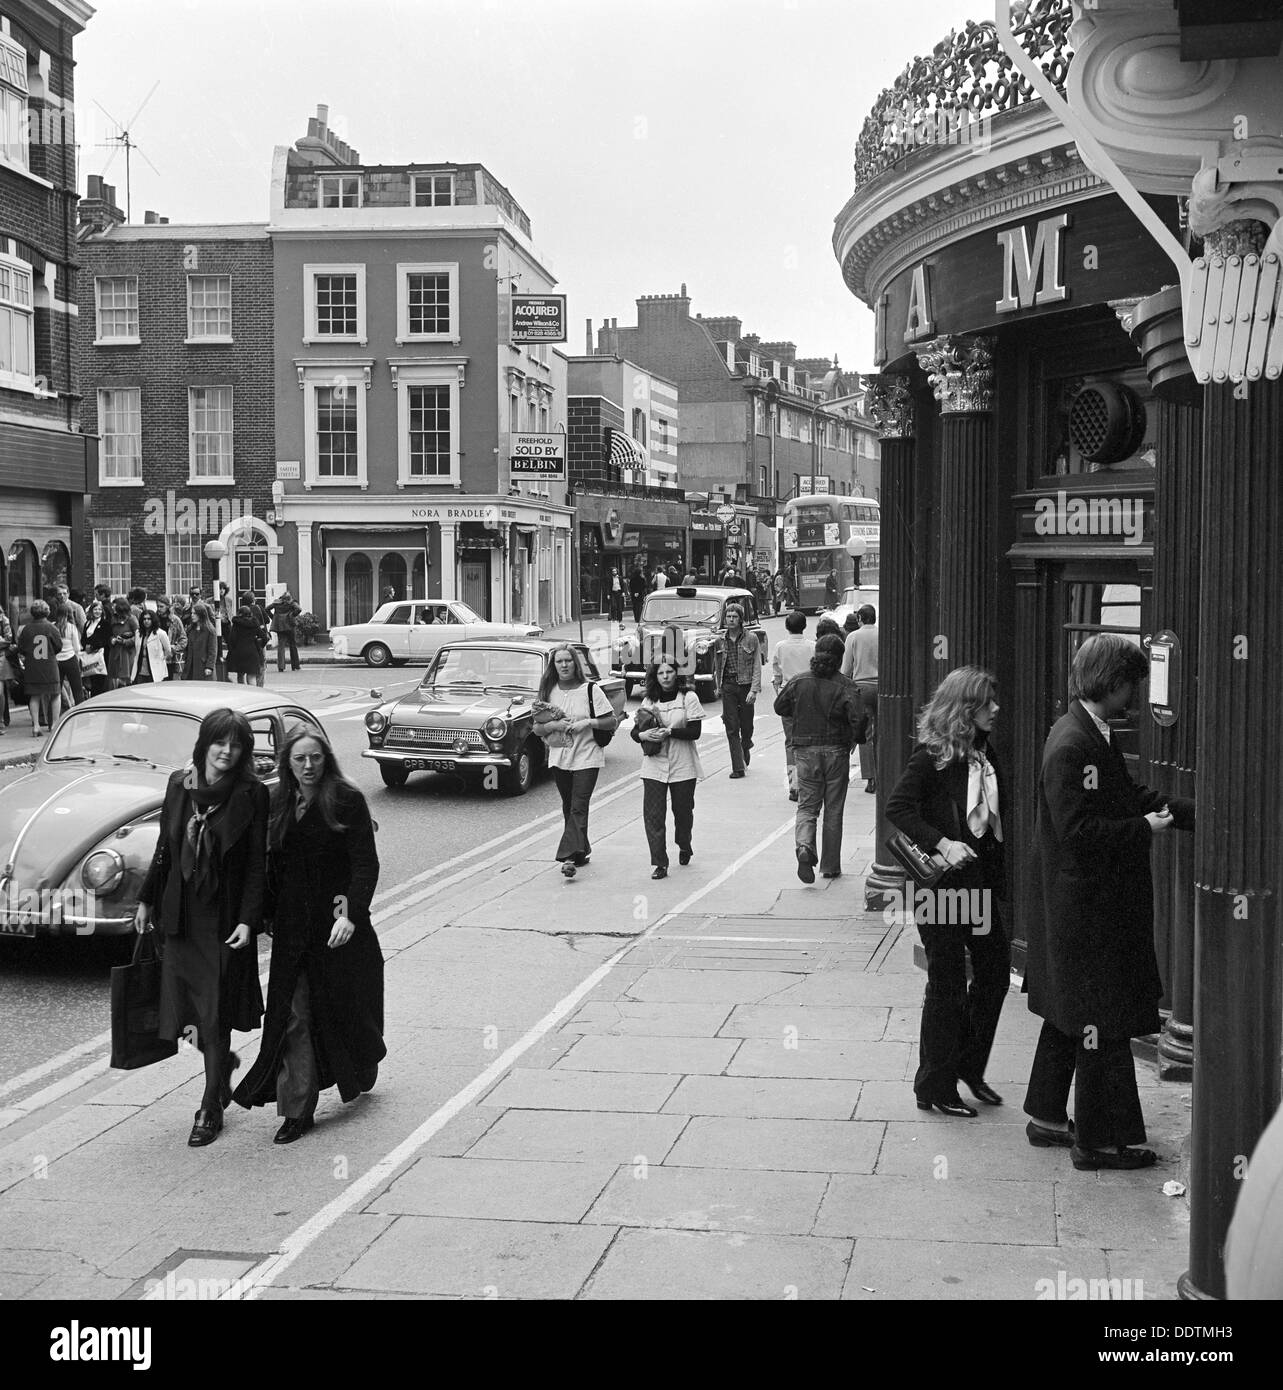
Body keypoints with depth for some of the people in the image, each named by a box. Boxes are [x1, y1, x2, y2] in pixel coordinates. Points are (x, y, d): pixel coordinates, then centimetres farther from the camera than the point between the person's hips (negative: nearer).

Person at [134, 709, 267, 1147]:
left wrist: (247, 920, -16)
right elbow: (165, 847, 12)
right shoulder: (180, 784, 3)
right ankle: (223, 1061, 37)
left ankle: (211, 1109, 14)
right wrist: (146, 899, 13)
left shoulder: (252, 795, -10)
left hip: (224, 918, -4)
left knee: (215, 1013, 1)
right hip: (180, 914, 4)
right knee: (187, 1008, 7)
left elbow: (256, 865, -10)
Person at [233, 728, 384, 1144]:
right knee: (294, 1016, -2)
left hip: (338, 925, -3)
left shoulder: (347, 801, -8)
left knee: (344, 1007, 10)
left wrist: (352, 913, -21)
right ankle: (297, 1110, 0)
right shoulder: (277, 805, 7)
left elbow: (365, 864, -11)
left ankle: (363, 1070, 40)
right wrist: (269, 916, 7)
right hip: (293, 927, 4)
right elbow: (272, 866, 13)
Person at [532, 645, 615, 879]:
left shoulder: (590, 691, -4)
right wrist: (553, 725, -13)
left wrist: (587, 722, -17)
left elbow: (611, 722, -3)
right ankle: (581, 851, 25)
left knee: (578, 808, -12)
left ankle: (570, 856, -20)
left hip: (587, 757, -4)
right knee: (569, 807, 12)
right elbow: (537, 727, 7)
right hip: (559, 758, 4)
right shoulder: (548, 692, 6)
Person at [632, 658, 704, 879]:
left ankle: (684, 847, 40)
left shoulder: (689, 698, -3)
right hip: (654, 766, 2)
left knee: (683, 810, 11)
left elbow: (695, 732, -10)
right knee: (653, 814, -7)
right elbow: (634, 731, 8)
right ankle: (658, 863, -5)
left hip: (683, 766, -2)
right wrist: (643, 735, -14)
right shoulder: (649, 701, 8)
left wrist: (670, 732, -21)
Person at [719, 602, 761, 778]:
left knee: (746, 726, 7)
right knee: (732, 728, -4)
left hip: (746, 685, -2)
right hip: (728, 686, 2)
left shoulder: (751, 638, -2)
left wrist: (754, 690, -14)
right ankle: (738, 767, -4)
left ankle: (745, 749, 39)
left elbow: (757, 666, -5)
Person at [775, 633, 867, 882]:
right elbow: (858, 718, -19)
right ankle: (830, 866, 16)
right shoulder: (843, 686, -10)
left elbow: (780, 708, 7)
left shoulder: (799, 682, -2)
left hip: (806, 751, 1)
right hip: (836, 751, -1)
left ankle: (804, 846, -20)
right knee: (833, 810, 10)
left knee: (807, 806, 9)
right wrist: (855, 738, 1)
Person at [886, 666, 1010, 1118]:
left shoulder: (984, 753, 10)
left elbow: (996, 814, 14)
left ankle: (969, 1068, 27)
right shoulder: (932, 754, -12)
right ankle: (935, 1086, 12)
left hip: (980, 880, 8)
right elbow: (898, 807, -18)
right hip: (941, 883, -7)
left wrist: (997, 877, 8)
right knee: (947, 982, 0)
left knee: (995, 969, 10)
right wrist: (942, 844, -27)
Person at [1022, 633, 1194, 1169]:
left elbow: (1131, 795, 15)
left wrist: (1193, 811, 6)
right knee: (1102, 1023, -1)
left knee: (1069, 1015, 20)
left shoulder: (1093, 734, 8)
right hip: (1086, 908, -11)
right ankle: (1097, 1140, 9)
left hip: (1079, 906, 11)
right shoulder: (1072, 745, -23)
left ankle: (1047, 1116, 32)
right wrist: (1144, 829, -16)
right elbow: (1077, 832, -26)